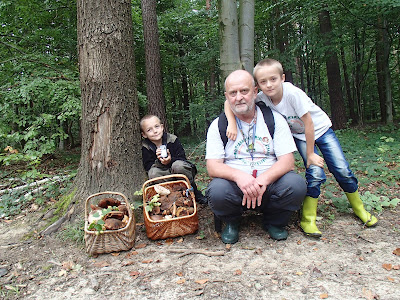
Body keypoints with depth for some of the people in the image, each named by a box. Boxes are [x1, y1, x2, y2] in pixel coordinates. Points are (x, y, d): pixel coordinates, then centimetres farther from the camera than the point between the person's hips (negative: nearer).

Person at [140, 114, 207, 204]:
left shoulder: (172, 139, -9)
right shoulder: (146, 147, -4)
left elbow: (182, 159, -10)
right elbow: (147, 166, -10)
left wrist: (170, 160, -30)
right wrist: (158, 162, -29)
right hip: (164, 175, 1)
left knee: (178, 165, -34)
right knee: (153, 173, -29)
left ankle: (194, 192, -14)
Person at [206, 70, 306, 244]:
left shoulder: (275, 119, 3)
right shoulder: (218, 125, 2)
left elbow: (287, 161, -6)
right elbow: (212, 167, -7)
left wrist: (263, 180, -25)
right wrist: (238, 175, -28)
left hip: (269, 183, 1)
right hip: (236, 184, -1)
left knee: (296, 184, -28)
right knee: (217, 190, -33)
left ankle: (273, 222, 6)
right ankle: (231, 223, 5)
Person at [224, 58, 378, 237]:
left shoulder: (292, 92, -32)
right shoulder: (262, 98, -22)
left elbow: (308, 123, -24)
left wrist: (310, 154, -18)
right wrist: (232, 123, -39)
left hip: (320, 128, -1)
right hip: (299, 136, 1)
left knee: (342, 170, -5)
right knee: (315, 173, -17)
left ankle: (359, 208, 20)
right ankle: (308, 218, -1)